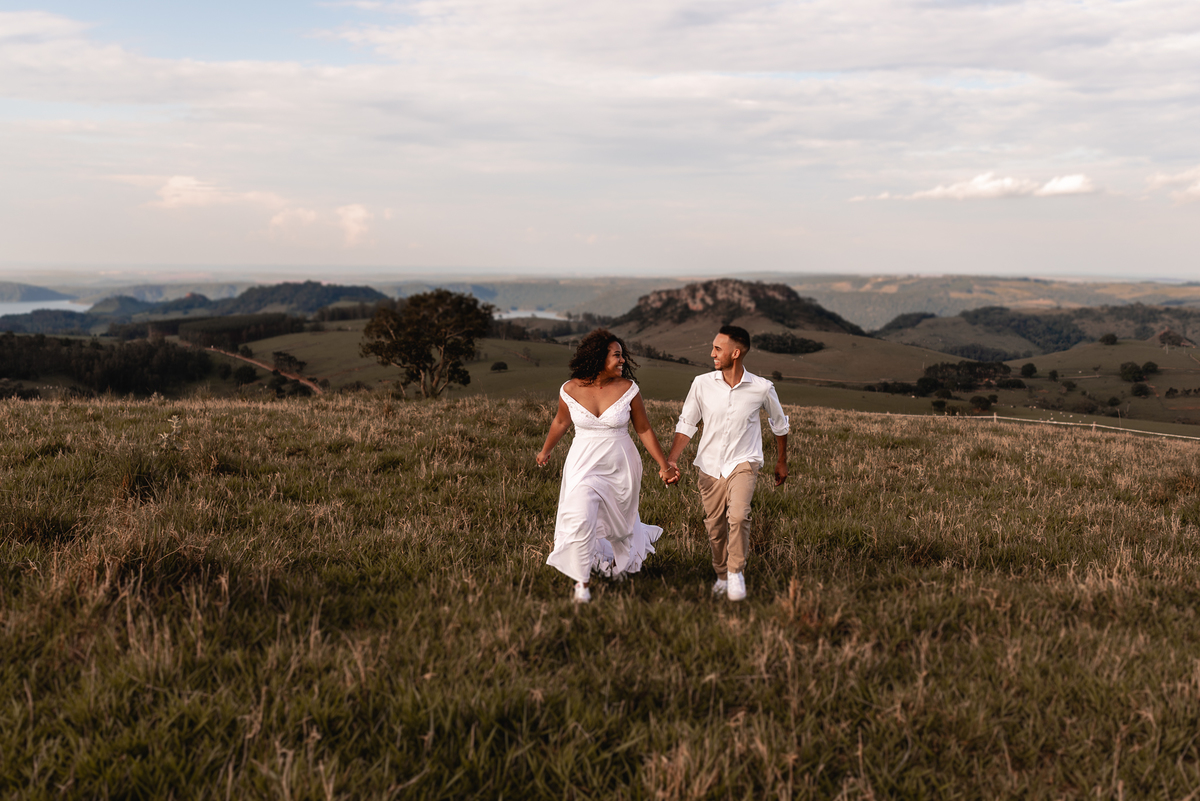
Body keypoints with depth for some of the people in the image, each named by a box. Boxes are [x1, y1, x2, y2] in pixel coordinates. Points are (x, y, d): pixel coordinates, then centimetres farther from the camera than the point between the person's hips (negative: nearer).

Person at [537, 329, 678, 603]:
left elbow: (644, 430, -2)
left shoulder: (627, 389, -10)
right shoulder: (571, 390, -9)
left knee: (619, 523, 17)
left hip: (620, 468, 1)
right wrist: (545, 451, 26)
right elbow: (561, 422, 11)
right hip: (584, 466, -1)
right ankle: (582, 582, 2)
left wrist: (664, 466, -2)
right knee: (580, 522, -16)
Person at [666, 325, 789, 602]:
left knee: (738, 516, -25)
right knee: (715, 527, 7)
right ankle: (722, 575, 31)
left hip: (743, 462, -2)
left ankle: (736, 572, -5)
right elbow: (686, 424, 1)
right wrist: (672, 459, -11)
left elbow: (779, 424, 9)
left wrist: (782, 461, 18)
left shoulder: (762, 388, -10)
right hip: (710, 465, 2)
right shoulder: (702, 384, -8)